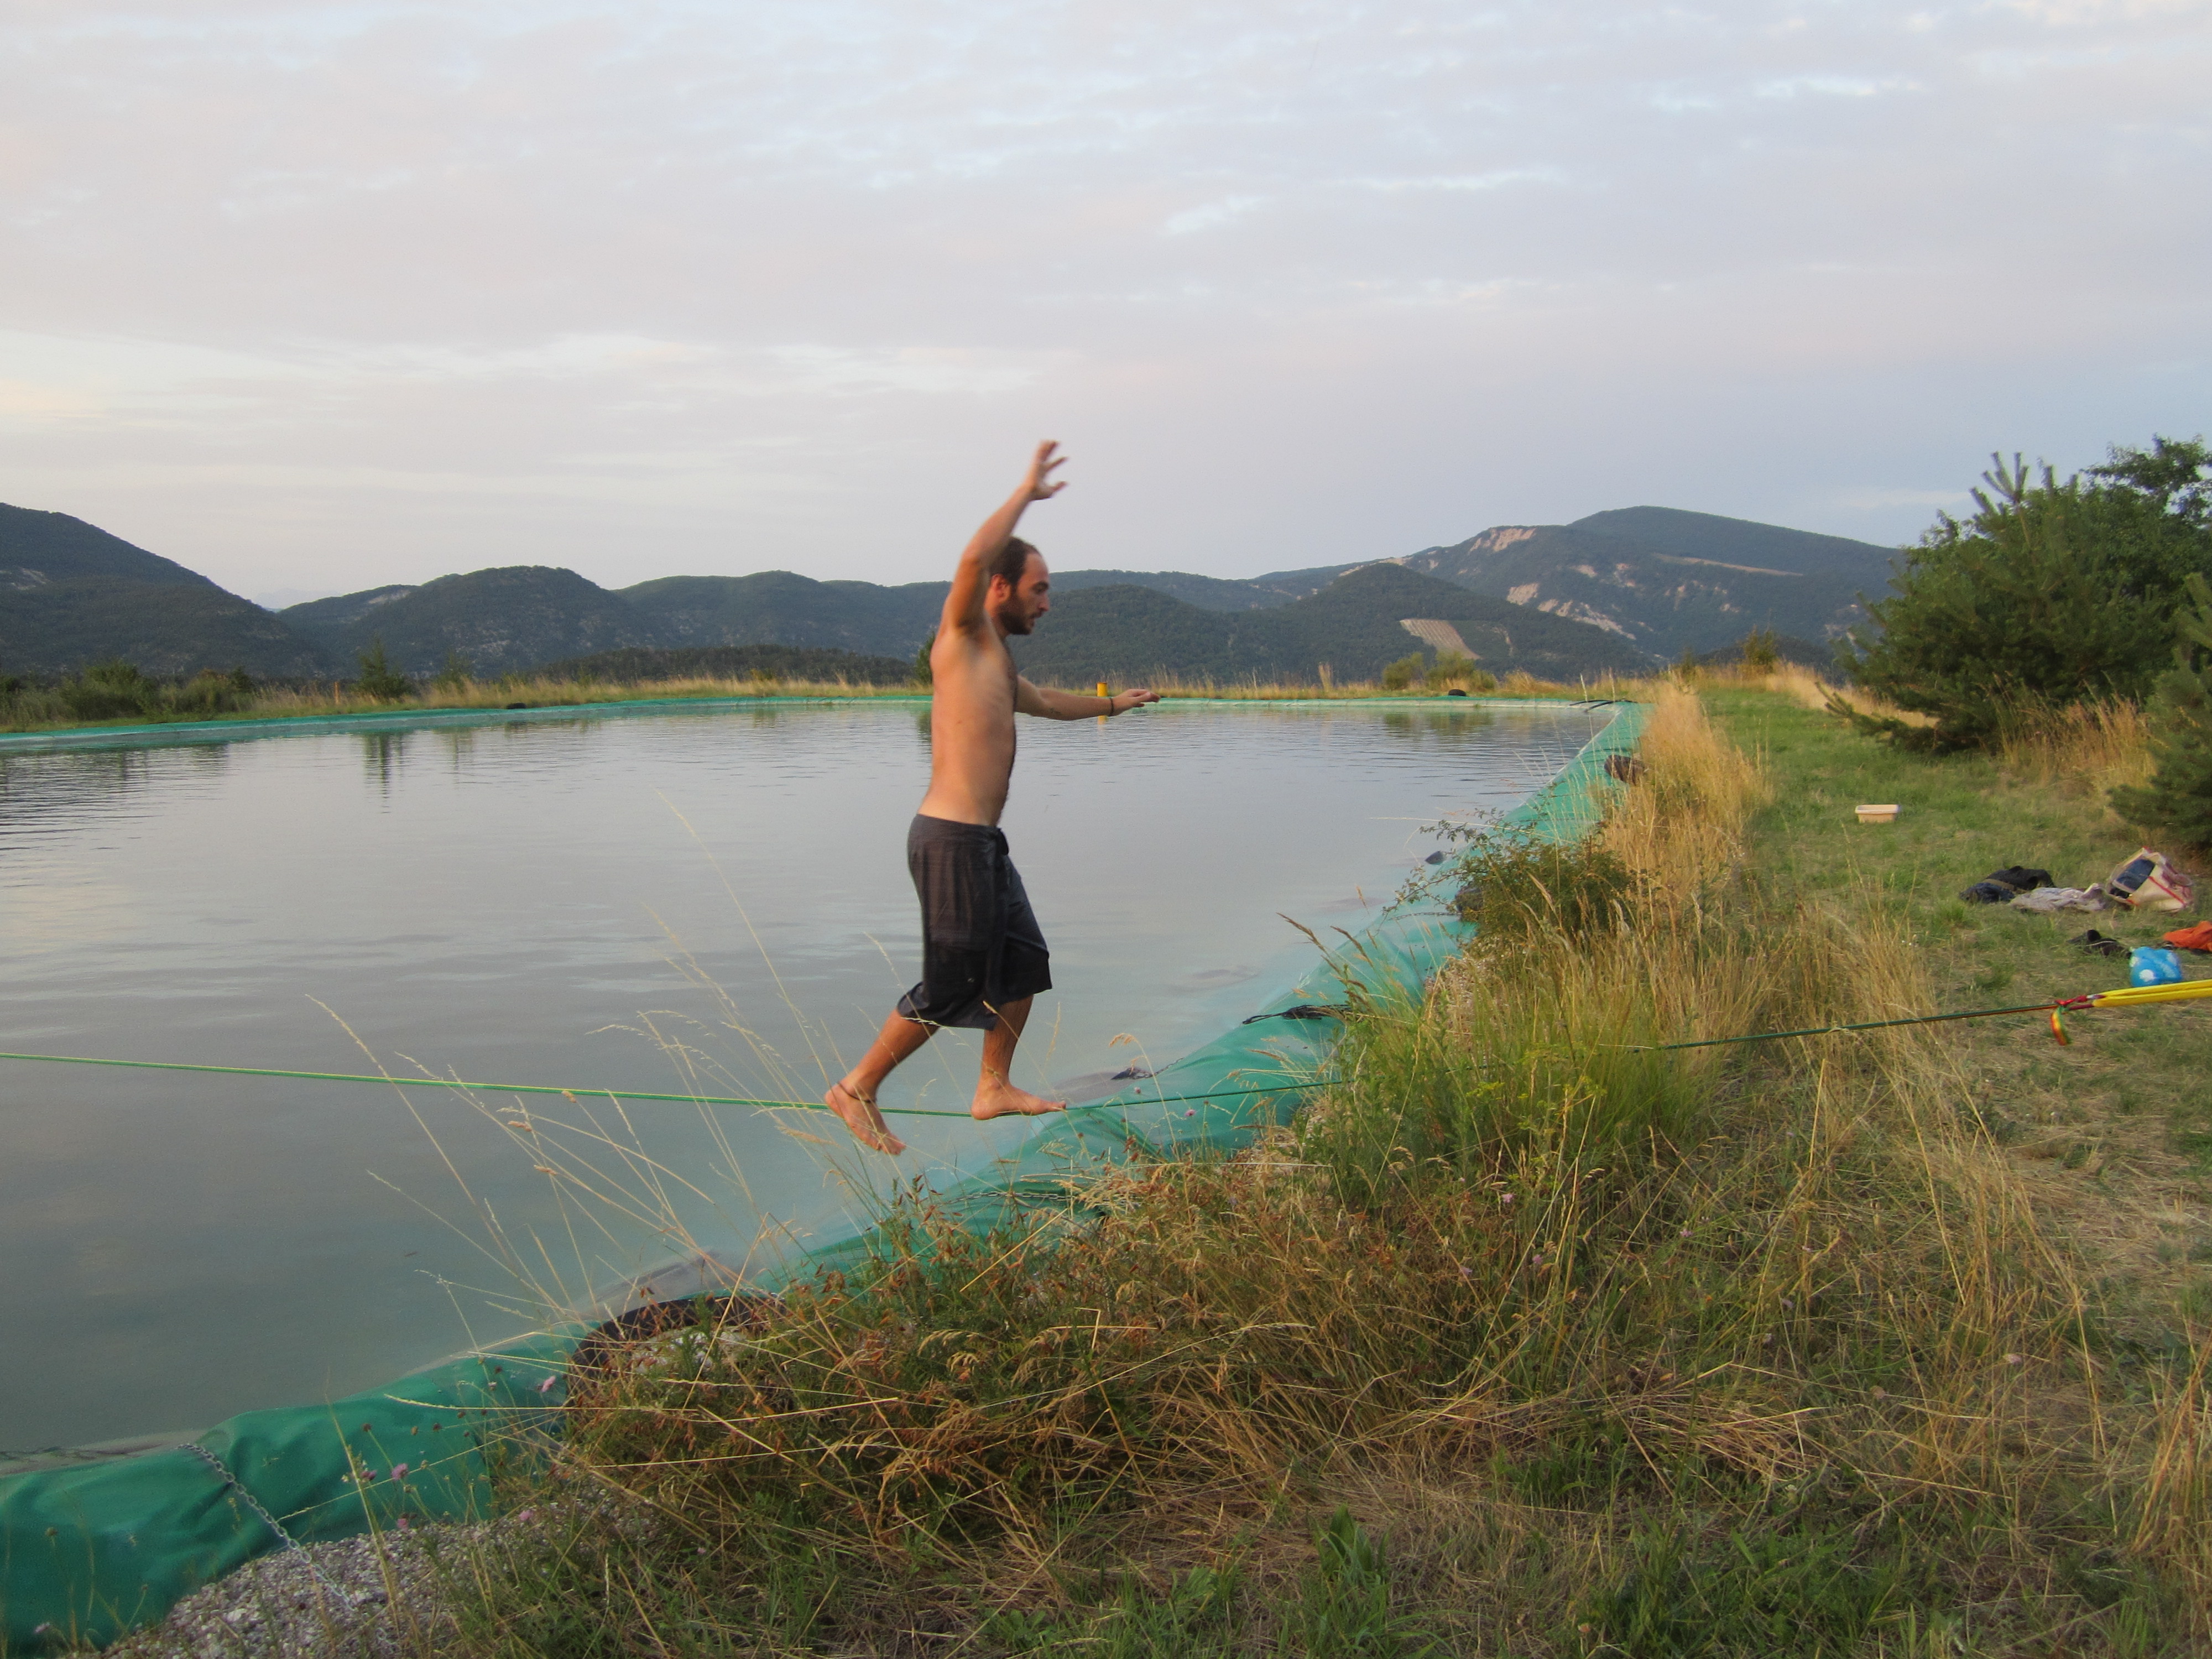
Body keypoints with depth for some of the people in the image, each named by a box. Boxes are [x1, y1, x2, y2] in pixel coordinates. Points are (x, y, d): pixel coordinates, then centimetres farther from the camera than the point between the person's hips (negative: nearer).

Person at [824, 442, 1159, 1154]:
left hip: (981, 841, 10)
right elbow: (973, 559, -28)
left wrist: (1111, 703, 54)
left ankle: (995, 1089, 28)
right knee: (950, 986, -4)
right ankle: (856, 1089, 9)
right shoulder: (962, 634, -7)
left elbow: (1043, 701, 42)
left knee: (1024, 962, 16)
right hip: (951, 838, -10)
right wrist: (1026, 492, -19)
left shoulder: (996, 661, 21)